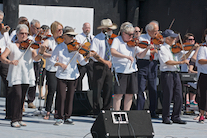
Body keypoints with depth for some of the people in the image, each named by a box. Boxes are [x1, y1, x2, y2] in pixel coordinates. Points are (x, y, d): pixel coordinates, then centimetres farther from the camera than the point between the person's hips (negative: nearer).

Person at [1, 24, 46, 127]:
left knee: (22, 97, 8)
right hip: (15, 75, -3)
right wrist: (9, 61, -27)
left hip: (26, 75, 3)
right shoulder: (12, 46, 4)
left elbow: (35, 58, -5)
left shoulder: (30, 46, 9)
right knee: (17, 95, -14)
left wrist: (40, 53, -27)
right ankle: (14, 120, -9)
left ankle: (19, 119, 17)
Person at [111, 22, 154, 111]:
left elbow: (140, 56, 9)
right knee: (119, 93, -7)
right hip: (120, 71, -5)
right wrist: (127, 56, -32)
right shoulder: (117, 40, -5)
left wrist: (147, 49, -10)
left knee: (130, 94, 6)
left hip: (132, 71, 5)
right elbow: (113, 52, -23)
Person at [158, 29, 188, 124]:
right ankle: (165, 117, 7)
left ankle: (176, 117, 12)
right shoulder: (162, 49, -7)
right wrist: (181, 62, -20)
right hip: (167, 74, -7)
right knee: (168, 97, -4)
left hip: (176, 74, 7)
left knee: (179, 97, 4)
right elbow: (168, 62, -17)